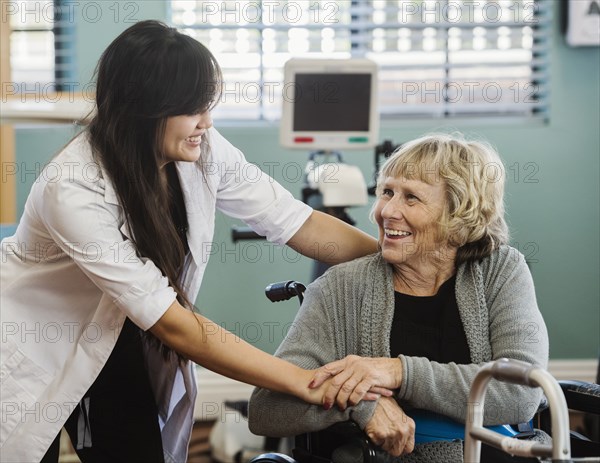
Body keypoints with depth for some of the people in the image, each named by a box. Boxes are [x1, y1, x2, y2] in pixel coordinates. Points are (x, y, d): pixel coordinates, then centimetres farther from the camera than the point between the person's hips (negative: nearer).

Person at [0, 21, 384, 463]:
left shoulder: (203, 151, -16)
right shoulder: (74, 190, -33)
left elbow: (298, 223, -6)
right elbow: (173, 324, -34)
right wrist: (305, 382, -35)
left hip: (121, 347, 5)